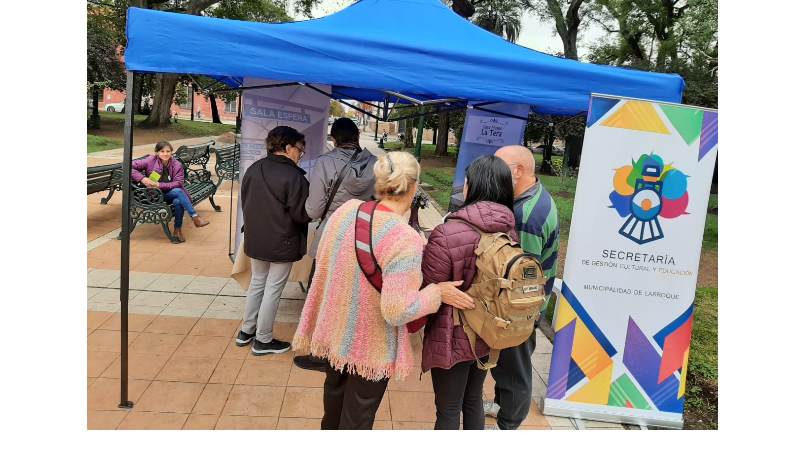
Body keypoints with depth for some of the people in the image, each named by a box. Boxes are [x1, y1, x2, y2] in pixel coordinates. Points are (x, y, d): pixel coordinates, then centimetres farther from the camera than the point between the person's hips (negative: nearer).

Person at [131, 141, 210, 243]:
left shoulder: (177, 165, -4)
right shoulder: (151, 161, -7)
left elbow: (178, 183, -12)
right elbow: (130, 166, -8)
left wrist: (159, 185, -21)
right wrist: (142, 178, -22)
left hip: (171, 194, 2)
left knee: (178, 201, -34)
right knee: (178, 191, -31)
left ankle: (178, 229, -15)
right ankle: (195, 217, -28)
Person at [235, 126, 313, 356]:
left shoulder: (253, 169, 2)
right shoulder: (293, 176, -20)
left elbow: (245, 203, 10)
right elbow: (301, 214, -19)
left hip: (255, 240, 7)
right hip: (282, 243, -7)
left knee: (257, 283, 21)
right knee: (273, 290, 5)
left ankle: (246, 331, 31)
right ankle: (263, 341, 17)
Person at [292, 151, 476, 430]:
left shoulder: (346, 210, -11)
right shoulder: (406, 241, -29)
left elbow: (323, 265, 4)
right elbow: (397, 311, -29)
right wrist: (437, 293, -16)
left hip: (333, 332, 6)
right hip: (371, 346, -6)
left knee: (333, 403, 30)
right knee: (357, 418, 18)